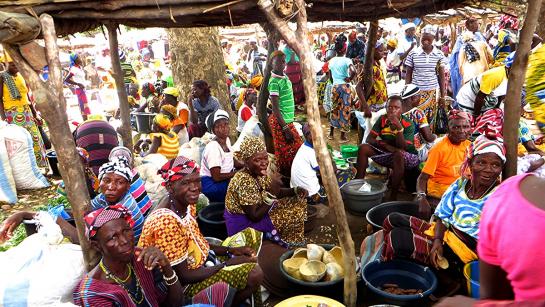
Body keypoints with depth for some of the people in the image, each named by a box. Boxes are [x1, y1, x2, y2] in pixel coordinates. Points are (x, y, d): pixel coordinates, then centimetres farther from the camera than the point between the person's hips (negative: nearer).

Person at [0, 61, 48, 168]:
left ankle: (41, 167, 13)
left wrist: (35, 114, 16)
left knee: (35, 139, 4)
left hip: (26, 112, 5)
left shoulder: (21, 76, 12)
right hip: (12, 114, -5)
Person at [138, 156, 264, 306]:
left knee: (251, 235, 10)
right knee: (254, 273, -22)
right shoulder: (166, 222, -31)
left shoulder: (187, 205, -5)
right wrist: (229, 263, -18)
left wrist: (232, 250, -3)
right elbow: (184, 276, -25)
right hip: (187, 284, -9)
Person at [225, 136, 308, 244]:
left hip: (256, 210, 9)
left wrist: (295, 190, -10)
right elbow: (255, 216, -28)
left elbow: (277, 193, 8)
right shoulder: (244, 182, -30)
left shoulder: (259, 173, -4)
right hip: (244, 224, -9)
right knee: (294, 216, -9)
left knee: (298, 200, 9)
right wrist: (272, 193, -34)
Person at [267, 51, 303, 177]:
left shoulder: (285, 77, 7)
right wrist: (285, 128, -21)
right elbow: (275, 108, -20)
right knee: (286, 153, 1)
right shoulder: (274, 81, -17)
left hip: (288, 120, 9)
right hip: (281, 122, -9)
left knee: (297, 149, 13)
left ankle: (292, 175, 25)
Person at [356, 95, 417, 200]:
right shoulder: (382, 119, -5)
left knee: (399, 154, -39)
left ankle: (393, 196, -32)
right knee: (363, 148, -13)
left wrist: (399, 127, -36)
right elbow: (369, 139, -8)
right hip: (387, 154, 5)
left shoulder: (409, 124, -17)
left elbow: (403, 148, -25)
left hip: (408, 157, -4)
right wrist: (386, 145, -24)